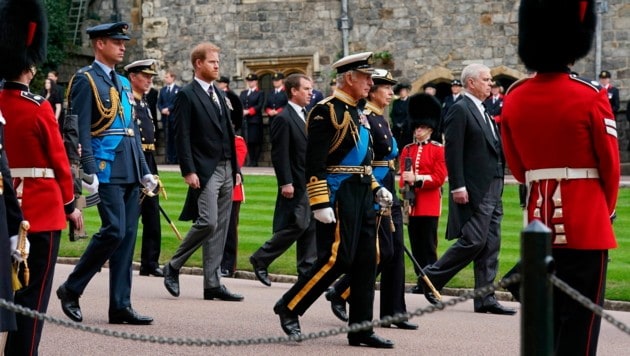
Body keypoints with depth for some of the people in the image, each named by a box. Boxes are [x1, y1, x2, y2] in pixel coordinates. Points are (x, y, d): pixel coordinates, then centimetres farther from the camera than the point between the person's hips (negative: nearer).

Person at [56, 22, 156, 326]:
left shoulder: (123, 83, 19)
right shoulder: (86, 80, -6)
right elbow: (81, 131, -12)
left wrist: (144, 172, 16)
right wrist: (90, 173, -19)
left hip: (129, 172, 8)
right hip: (107, 171, -8)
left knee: (127, 236, 5)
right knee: (114, 231, -14)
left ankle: (120, 306, 7)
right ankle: (71, 289, 2)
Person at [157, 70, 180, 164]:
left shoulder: (179, 89, -1)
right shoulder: (162, 90, 16)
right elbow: (159, 103, 14)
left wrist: (168, 109, -14)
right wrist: (162, 110, -5)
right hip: (166, 118, 4)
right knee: (168, 139, 5)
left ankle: (177, 158, -2)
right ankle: (170, 158, 6)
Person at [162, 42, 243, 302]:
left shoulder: (219, 95, 19)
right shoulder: (187, 95, -5)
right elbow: (182, 136, -11)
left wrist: (236, 169, 15)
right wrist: (188, 171, -17)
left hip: (226, 170, 8)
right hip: (205, 171, -8)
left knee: (220, 228, 5)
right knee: (207, 222, -16)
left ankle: (213, 284, 7)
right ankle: (173, 268, 1)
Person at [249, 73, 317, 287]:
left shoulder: (306, 116, 15)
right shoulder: (284, 119, -13)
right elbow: (279, 155, -16)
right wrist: (286, 183, -20)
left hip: (311, 183, 9)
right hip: (296, 185, -9)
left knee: (310, 228, 7)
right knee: (298, 225, -8)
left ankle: (307, 272, 11)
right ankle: (260, 259, 4)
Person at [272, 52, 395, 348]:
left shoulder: (357, 111, 17)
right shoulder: (327, 111, -12)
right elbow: (314, 163, -17)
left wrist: (376, 189, 16)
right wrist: (320, 203, -22)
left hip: (361, 194, 9)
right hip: (338, 194, -9)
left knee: (366, 260, 6)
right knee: (336, 258, -11)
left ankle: (361, 329, 10)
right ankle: (289, 307, 4)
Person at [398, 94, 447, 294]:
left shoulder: (438, 150, 0)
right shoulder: (407, 150, 13)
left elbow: (439, 178, -7)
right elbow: (402, 175, 15)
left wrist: (417, 178, -19)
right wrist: (405, 183, -8)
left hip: (429, 204, -5)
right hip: (412, 205, 5)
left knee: (429, 245, -5)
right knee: (416, 245, 6)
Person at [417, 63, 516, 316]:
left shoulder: (483, 112, 19)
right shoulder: (460, 110, -9)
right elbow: (452, 151, -16)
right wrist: (458, 187, -21)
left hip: (492, 190, 9)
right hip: (474, 191, -9)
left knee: (490, 246, 6)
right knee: (474, 241, -11)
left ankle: (486, 299, 8)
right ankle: (431, 277, 5)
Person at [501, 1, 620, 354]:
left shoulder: (514, 99, 3)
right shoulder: (591, 96, -11)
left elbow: (519, 168, 11)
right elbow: (610, 167, -2)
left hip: (539, 226, 5)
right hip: (586, 228, -5)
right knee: (579, 324, -2)